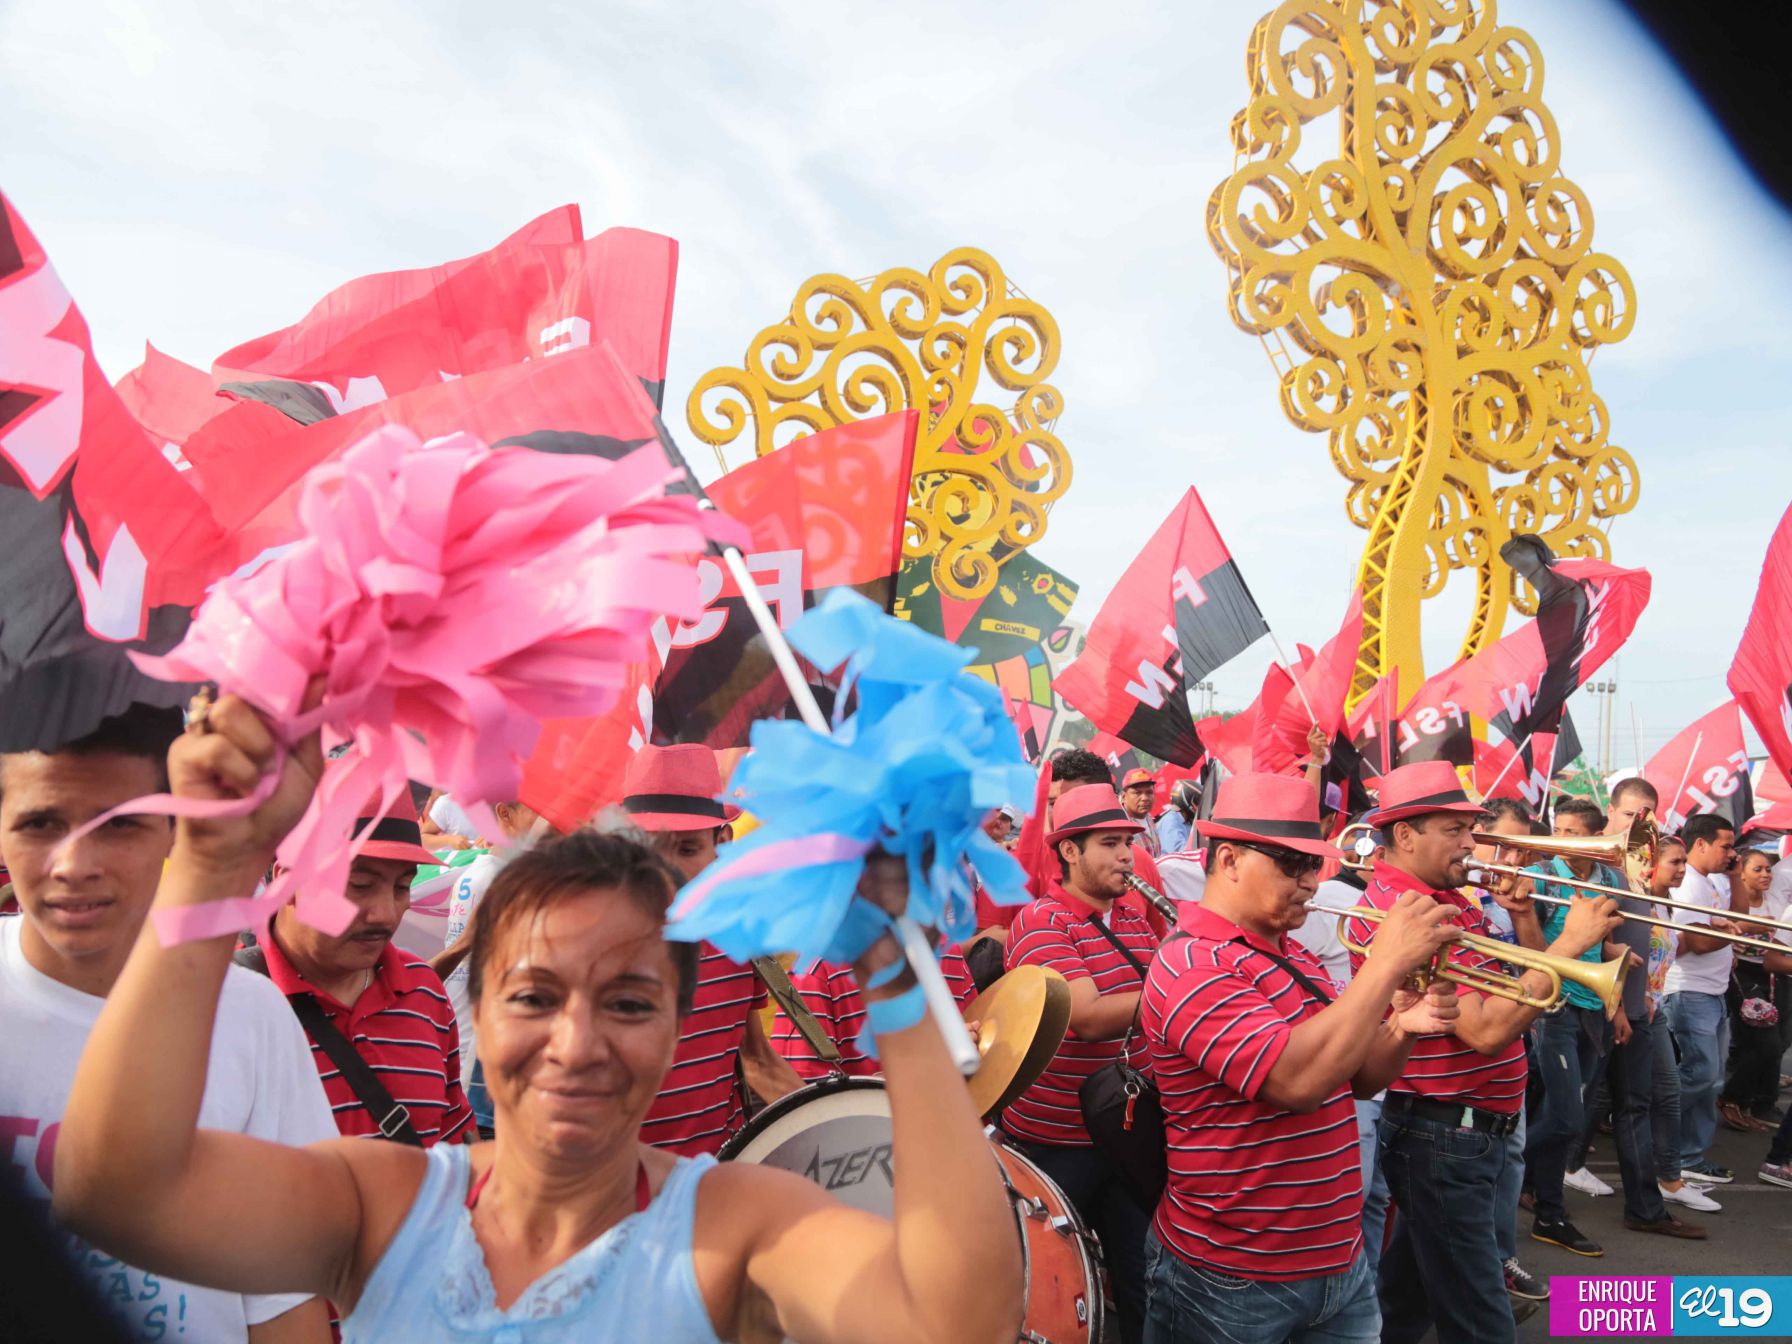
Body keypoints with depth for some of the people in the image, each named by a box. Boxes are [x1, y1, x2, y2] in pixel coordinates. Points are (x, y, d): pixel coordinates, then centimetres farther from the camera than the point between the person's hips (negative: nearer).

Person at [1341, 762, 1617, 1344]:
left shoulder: (1450, 899, 9)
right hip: (1441, 1136, -10)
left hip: (1464, 1129, 10)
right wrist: (1570, 942, -22)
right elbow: (1487, 1030, -27)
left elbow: (1522, 983, 15)